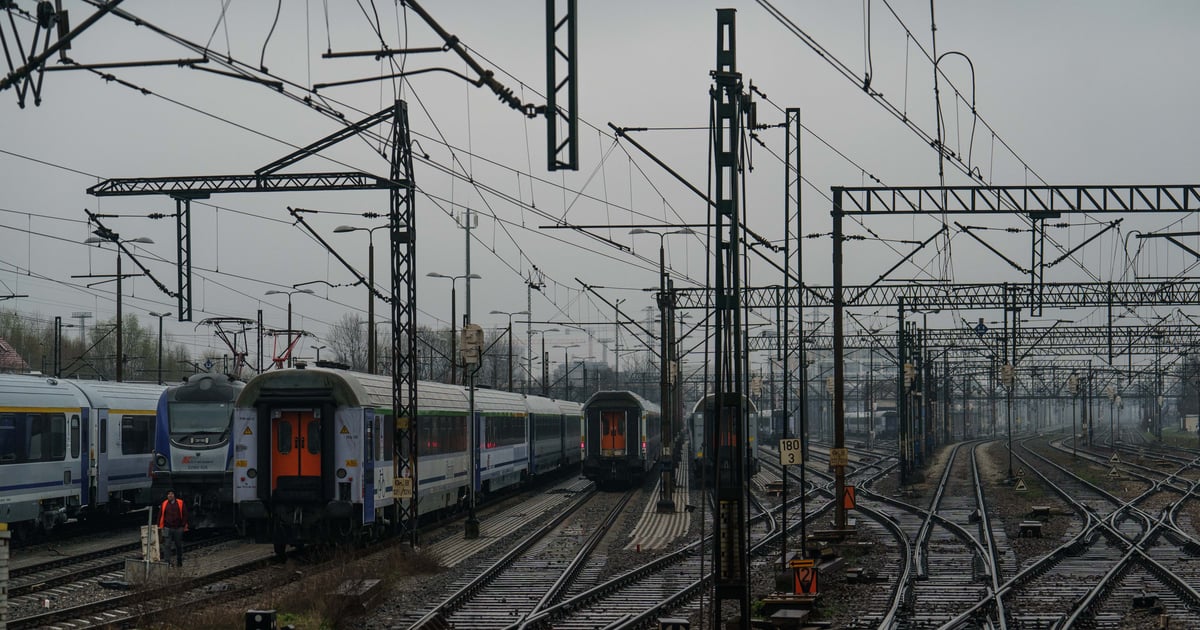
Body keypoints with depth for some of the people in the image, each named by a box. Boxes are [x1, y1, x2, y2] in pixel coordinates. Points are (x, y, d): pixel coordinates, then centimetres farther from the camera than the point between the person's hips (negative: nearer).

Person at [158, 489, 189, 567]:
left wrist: (184, 526, -4)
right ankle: (168, 561, -4)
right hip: (168, 528, 0)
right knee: (167, 545, -7)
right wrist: (160, 526, 0)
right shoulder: (164, 504, 3)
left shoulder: (180, 503, 1)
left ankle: (179, 562, 23)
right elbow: (160, 515, 6)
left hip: (178, 528, 0)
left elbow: (185, 515, 2)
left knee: (179, 545, 11)